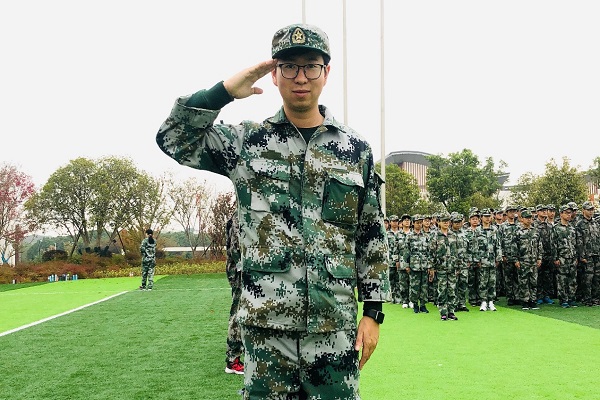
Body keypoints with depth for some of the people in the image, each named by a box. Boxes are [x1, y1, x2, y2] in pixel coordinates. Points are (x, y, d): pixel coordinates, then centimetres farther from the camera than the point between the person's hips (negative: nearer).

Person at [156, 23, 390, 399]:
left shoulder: (356, 149, 6)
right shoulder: (248, 141, 5)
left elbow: (372, 236, 7)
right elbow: (173, 138, -3)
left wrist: (373, 312, 4)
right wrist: (225, 90, -11)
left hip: (335, 327, 1)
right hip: (265, 325, 0)